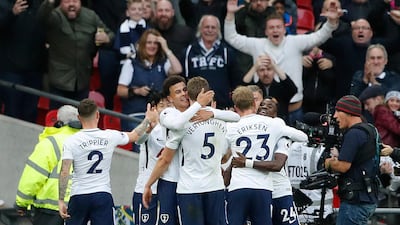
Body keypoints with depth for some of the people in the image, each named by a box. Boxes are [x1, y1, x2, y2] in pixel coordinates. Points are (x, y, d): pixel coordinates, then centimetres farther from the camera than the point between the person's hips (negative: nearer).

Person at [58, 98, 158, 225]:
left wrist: (61, 200, -8)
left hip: (79, 196, -1)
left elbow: (64, 172, -11)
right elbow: (134, 136, 18)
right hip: (103, 196, 1)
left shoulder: (71, 141, -7)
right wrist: (148, 120, 36)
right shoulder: (110, 136, 0)